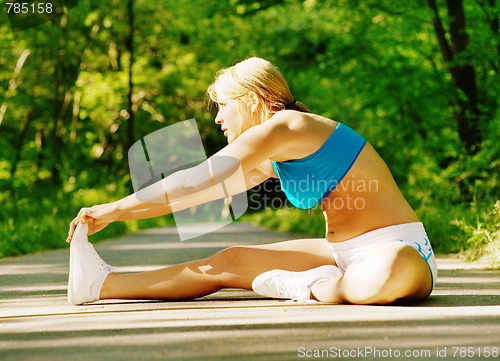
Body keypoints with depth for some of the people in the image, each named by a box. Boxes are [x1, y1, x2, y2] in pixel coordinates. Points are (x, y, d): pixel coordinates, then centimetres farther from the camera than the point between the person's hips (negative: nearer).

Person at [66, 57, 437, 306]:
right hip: (345, 253, 8)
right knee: (231, 261, 1)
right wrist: (114, 214, 18)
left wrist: (115, 208, -3)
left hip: (401, 251, -8)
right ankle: (104, 284, 3)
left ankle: (312, 289, -17)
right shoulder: (272, 158, 13)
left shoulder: (284, 127, -15)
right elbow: (200, 191, 19)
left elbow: (195, 183, -12)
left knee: (392, 271, -44)